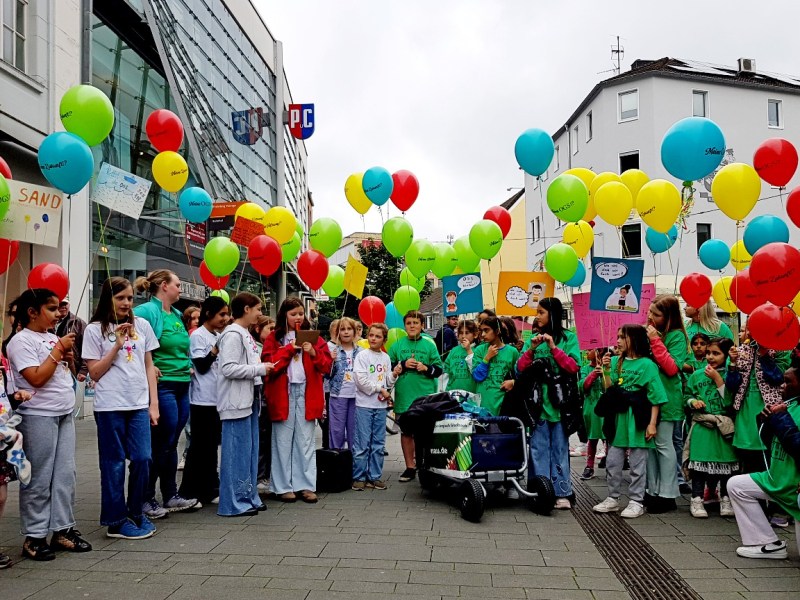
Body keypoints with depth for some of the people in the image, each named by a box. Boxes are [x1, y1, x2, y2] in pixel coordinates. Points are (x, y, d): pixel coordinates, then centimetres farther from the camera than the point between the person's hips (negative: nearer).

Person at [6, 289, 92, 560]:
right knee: (39, 479, -1)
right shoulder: (21, 340, -10)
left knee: (66, 475, 10)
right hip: (38, 417, -7)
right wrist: (58, 349, -14)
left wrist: (68, 352, 0)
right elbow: (36, 378, -19)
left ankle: (62, 529, 19)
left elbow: (70, 372, 18)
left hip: (64, 414, 8)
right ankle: (33, 537, 9)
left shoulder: (53, 337, 13)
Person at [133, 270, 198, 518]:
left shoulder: (177, 315, 15)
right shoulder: (147, 311, -12)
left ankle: (171, 496, 23)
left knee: (170, 444, 15)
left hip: (182, 384, 8)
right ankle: (146, 499, 9)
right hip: (162, 385, -8)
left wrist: (188, 365, 15)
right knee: (162, 444, -3)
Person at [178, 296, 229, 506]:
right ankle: (190, 491, 7)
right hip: (203, 400, -8)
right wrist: (218, 347, -21)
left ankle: (209, 488, 20)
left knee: (212, 444, 12)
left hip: (217, 398, 8)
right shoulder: (198, 336, -8)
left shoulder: (218, 336, 14)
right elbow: (201, 366, -15)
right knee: (201, 445, -2)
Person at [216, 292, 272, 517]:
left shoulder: (246, 334, 15)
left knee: (250, 451, 14)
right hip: (236, 403, -10)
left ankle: (249, 497, 22)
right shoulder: (233, 334, -15)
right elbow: (228, 368, -22)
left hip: (249, 400, 10)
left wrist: (262, 368, 5)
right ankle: (233, 503, 4)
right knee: (237, 452, -4)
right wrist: (260, 369, -17)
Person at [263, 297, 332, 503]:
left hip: (307, 393, 2)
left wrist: (313, 352, -13)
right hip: (282, 393, -2)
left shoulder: (313, 337, 10)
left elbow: (327, 366, 4)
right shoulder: (274, 338, 5)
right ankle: (283, 486, 10)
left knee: (306, 441, 5)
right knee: (283, 441, 3)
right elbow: (269, 364, -8)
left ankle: (306, 485, 10)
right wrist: (290, 348, -12)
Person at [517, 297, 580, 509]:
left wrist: (554, 348, -13)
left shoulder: (569, 337, 4)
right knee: (539, 448, 2)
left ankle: (561, 493, 7)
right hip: (537, 402, 2)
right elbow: (520, 368, 5)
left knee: (560, 449, 2)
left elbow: (574, 367, -6)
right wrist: (531, 349, -10)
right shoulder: (532, 339, 12)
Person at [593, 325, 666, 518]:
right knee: (612, 462, 10)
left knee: (637, 464, 4)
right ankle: (613, 499, 22)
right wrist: (606, 370, -5)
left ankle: (636, 502, 14)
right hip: (617, 419, 5)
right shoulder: (616, 362, 8)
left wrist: (652, 423, -12)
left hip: (637, 421, -5)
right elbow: (609, 390, 7)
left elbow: (655, 397, -7)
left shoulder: (647, 364, -6)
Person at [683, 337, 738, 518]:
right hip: (701, 426, 1)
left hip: (723, 427, -1)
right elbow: (687, 396, 15)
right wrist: (693, 401, -7)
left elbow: (730, 401, -11)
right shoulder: (696, 376, 7)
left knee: (726, 462, 6)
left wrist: (717, 378, -13)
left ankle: (726, 500, 21)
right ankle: (696, 500, 9)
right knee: (699, 461, 0)